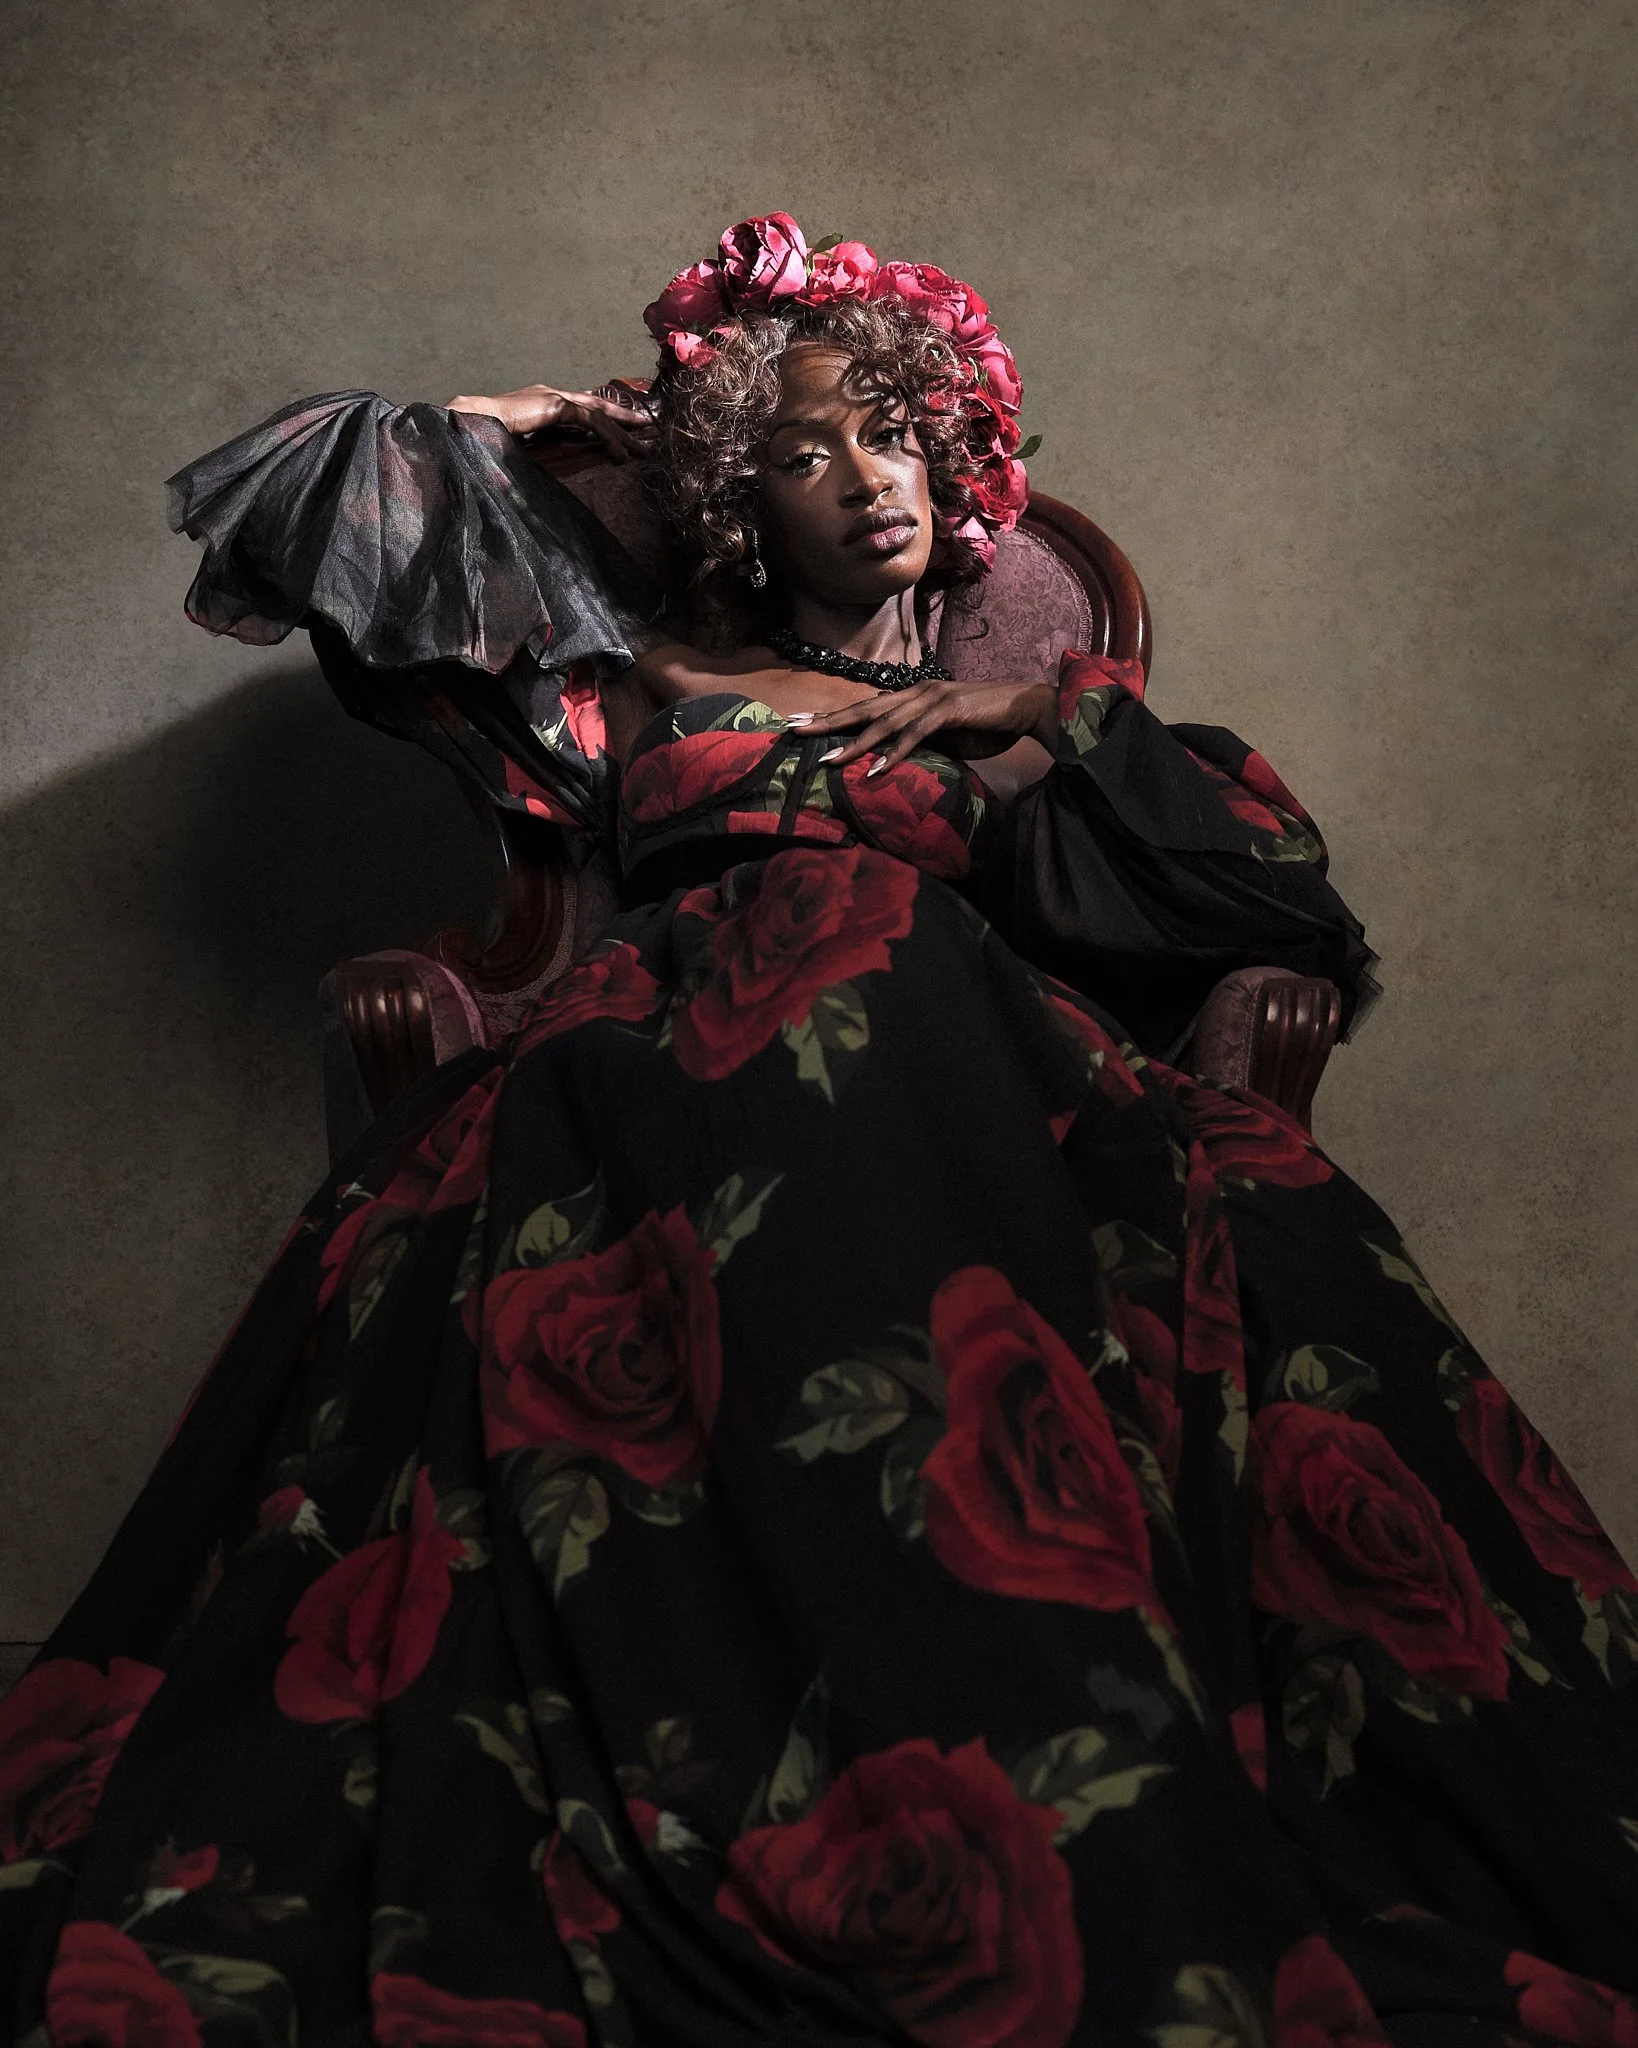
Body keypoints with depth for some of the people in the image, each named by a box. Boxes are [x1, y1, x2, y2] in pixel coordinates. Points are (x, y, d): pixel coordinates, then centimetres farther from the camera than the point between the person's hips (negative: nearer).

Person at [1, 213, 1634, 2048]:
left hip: (959, 1071, 1)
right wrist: (559, 421, 38)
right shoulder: (644, 681, 29)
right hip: (683, 1057, 0)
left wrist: (1060, 715, 14)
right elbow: (341, 508, 31)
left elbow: (1278, 880, 17)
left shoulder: (1015, 727, 30)